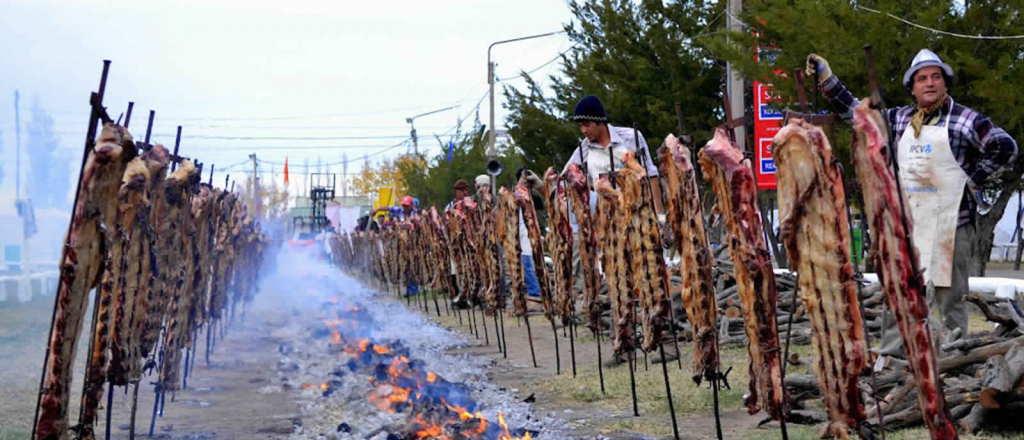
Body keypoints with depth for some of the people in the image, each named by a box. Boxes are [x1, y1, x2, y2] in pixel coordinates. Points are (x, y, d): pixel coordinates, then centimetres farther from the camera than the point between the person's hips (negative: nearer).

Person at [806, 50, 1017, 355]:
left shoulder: (965, 120, -4)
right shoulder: (900, 119, 11)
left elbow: (1005, 148, -7)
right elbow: (856, 110, 15)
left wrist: (973, 180, -7)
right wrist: (825, 78, 9)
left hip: (951, 223, -5)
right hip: (908, 221, 5)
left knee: (950, 295, 0)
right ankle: (891, 356, 15)